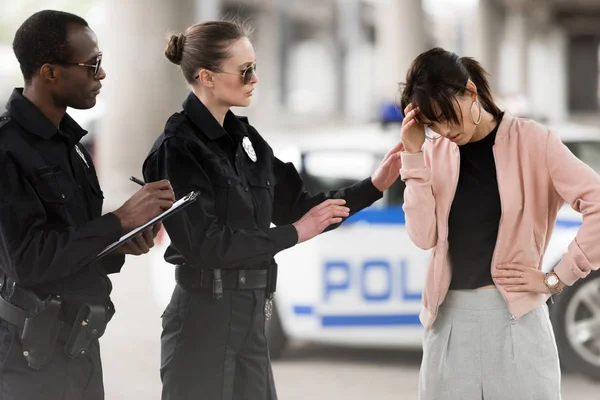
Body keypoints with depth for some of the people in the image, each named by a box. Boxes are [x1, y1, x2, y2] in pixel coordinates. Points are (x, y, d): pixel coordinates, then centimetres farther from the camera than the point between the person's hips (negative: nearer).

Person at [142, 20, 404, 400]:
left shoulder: (246, 139, 10)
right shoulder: (178, 149, -13)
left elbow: (297, 206, 15)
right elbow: (204, 243, -20)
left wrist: (374, 186, 6)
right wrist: (293, 234, -17)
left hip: (249, 312, 7)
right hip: (204, 314, -7)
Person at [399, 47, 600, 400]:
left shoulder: (531, 142, -5)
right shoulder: (435, 152, 7)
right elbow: (424, 236, -4)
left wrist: (557, 279, -9)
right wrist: (414, 155, -8)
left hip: (515, 316, -3)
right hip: (450, 318, 3)